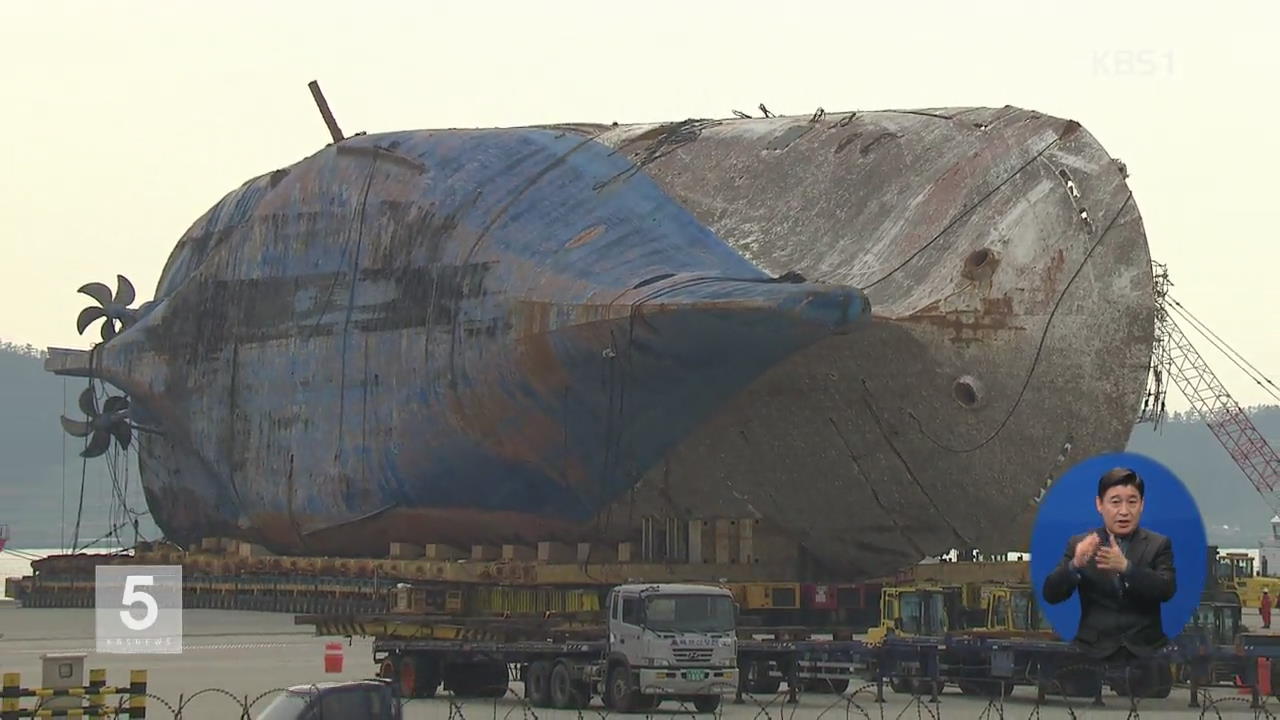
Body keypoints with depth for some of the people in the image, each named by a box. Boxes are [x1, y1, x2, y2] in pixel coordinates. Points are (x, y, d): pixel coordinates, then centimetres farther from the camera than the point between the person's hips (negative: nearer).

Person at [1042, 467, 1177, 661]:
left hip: (1145, 652, 0)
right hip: (1094, 652, 0)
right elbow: (1051, 595, 0)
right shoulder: (1079, 544, 8)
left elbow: (1167, 590, -8)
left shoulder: (1159, 544, 7)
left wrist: (1125, 567, -23)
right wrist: (1075, 564, -20)